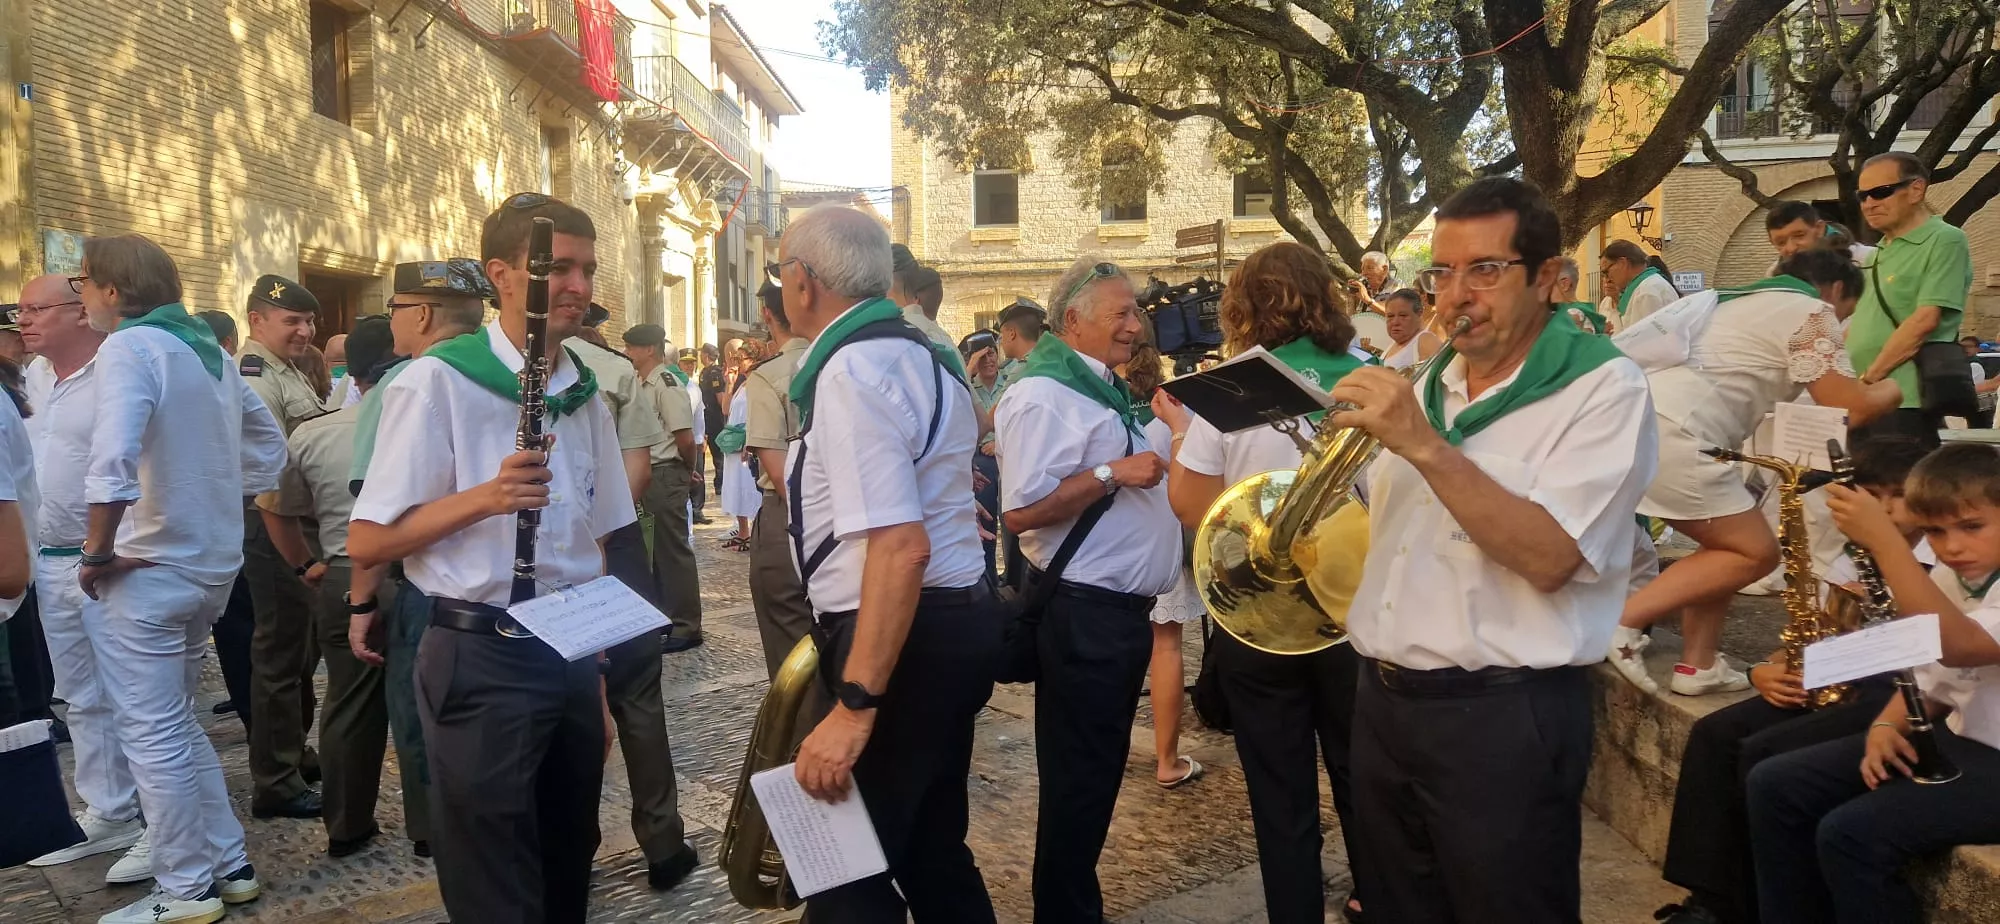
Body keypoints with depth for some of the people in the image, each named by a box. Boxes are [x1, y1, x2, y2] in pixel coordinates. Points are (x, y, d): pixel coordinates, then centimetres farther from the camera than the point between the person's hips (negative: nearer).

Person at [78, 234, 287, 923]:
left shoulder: (130, 348, -14)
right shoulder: (208, 349, 11)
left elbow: (112, 461, -27)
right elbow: (269, 447, 19)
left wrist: (98, 552, -16)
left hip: (149, 571, -8)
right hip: (211, 563, 8)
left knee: (153, 735, 2)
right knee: (176, 726, 19)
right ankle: (229, 866, 25)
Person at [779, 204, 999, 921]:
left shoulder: (851, 370, -19)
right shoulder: (916, 351, 13)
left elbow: (901, 547, -28)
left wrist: (855, 706, -28)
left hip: (905, 638, -10)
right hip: (957, 621, 10)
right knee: (932, 849, 22)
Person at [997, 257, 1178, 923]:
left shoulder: (1104, 389, 15)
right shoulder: (1045, 394, -16)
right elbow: (1021, 512, -24)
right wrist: (1113, 473, -24)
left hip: (1121, 610, 10)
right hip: (1082, 614, -10)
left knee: (1101, 772, 19)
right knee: (1078, 780, 3)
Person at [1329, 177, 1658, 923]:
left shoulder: (1603, 385, -11)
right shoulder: (1425, 387, 11)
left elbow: (1548, 557, -23)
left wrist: (1424, 446, -25)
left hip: (1501, 717, -7)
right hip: (1381, 703, 7)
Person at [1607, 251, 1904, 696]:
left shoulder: (1747, 301, 31)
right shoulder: (1809, 311, 4)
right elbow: (1850, 408, -2)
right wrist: (1892, 390, 20)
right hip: (1668, 431, -10)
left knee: (1730, 545, 20)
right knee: (1755, 552, 2)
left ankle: (1698, 666, 18)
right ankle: (1623, 621, -7)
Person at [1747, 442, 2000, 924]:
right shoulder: (1946, 578, 8)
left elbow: (1957, 647, -37)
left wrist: (1883, 539, -39)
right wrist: (1886, 726, -5)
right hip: (1953, 740, 9)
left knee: (1850, 834, -26)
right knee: (1774, 785, -2)